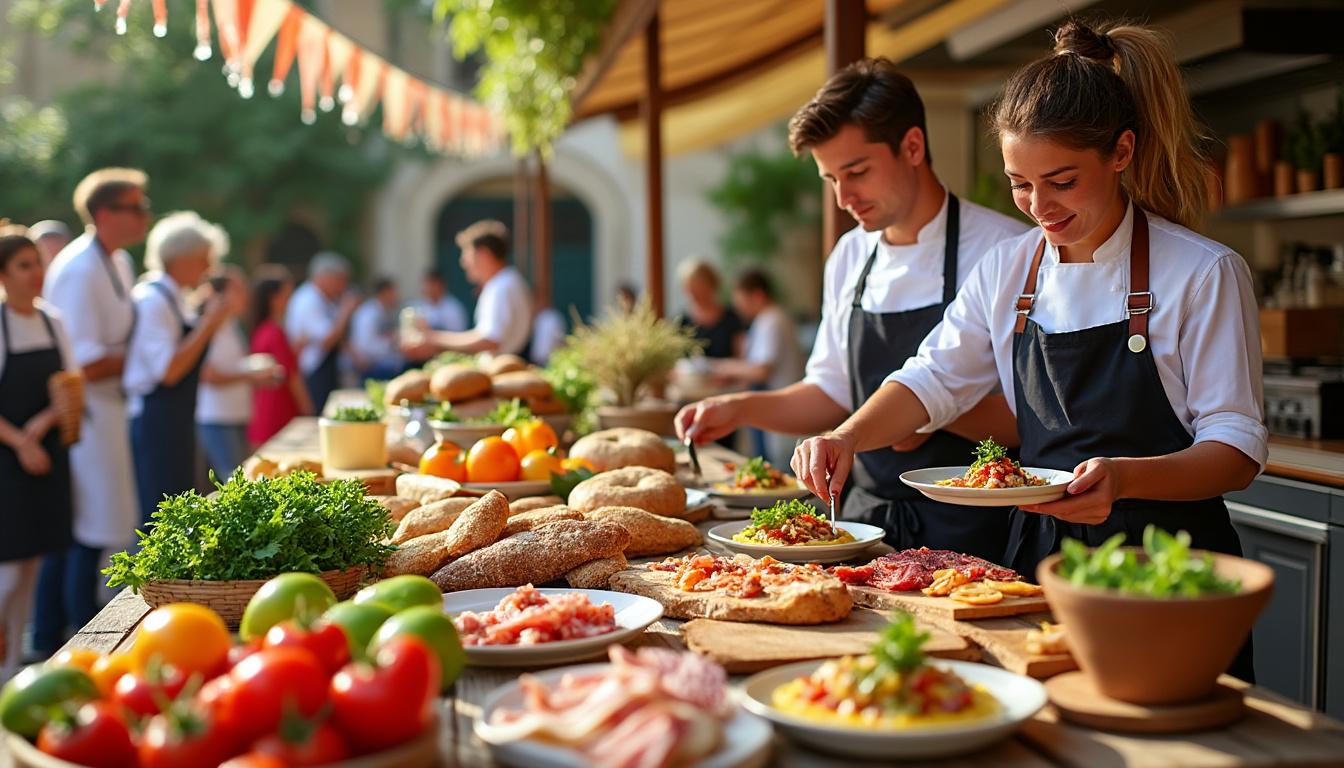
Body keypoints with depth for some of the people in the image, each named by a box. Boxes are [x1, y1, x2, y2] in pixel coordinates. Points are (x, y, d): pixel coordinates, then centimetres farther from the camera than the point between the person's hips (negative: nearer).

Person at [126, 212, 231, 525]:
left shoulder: (178, 299, 13)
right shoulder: (152, 299, -15)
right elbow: (168, 371, -22)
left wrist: (211, 320, 9)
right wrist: (208, 325, -18)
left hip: (177, 419, 10)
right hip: (156, 420, -10)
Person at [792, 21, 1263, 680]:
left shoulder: (1204, 273, -10)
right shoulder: (1007, 271, 4)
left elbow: (1237, 449, -12)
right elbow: (934, 380, 6)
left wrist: (1123, 477, -31)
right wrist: (846, 439, -13)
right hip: (1041, 557, 4)